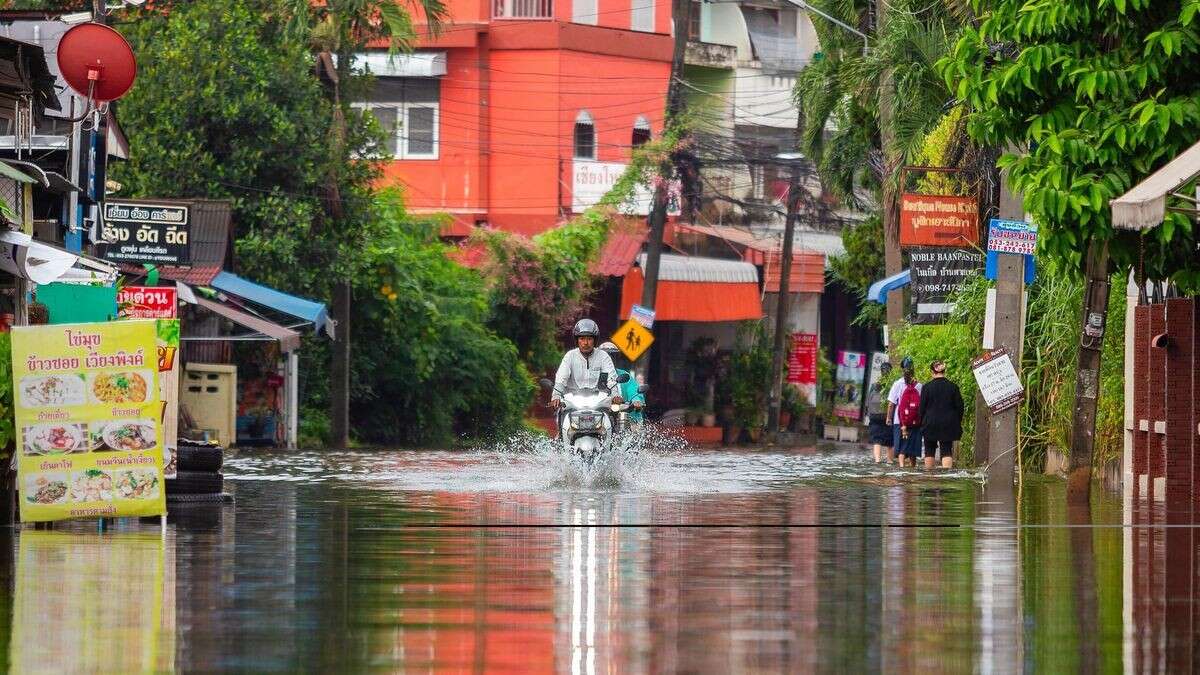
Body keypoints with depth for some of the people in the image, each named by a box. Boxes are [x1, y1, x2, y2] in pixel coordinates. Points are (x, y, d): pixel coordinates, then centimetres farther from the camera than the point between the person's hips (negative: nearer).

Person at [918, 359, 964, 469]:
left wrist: (922, 423, 9)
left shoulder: (927, 387, -6)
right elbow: (959, 406, 3)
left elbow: (922, 407, -2)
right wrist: (957, 422, 13)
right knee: (947, 451, -1)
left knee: (929, 452, 12)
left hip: (930, 423, -1)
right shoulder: (953, 387, -2)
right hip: (948, 425, 1)